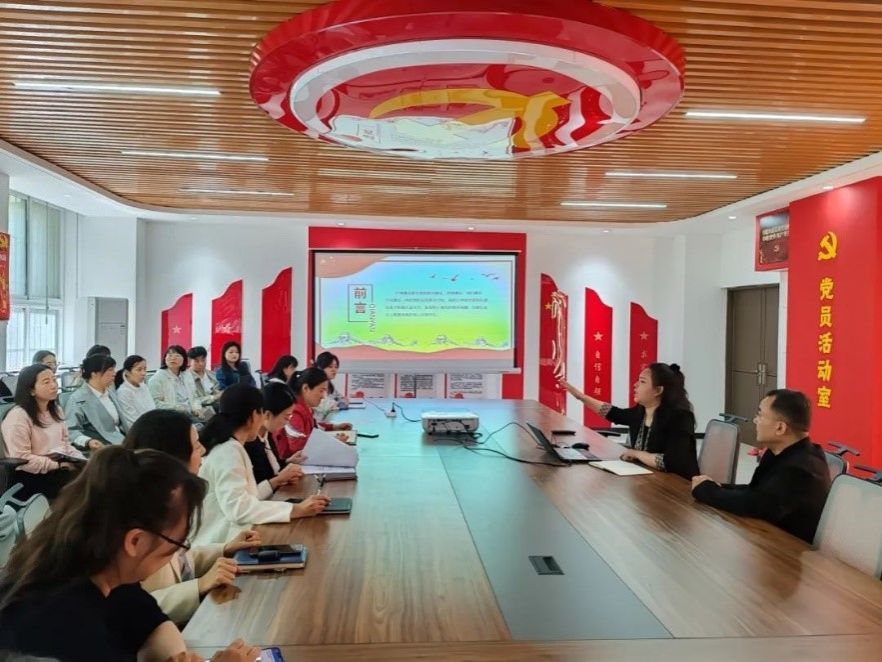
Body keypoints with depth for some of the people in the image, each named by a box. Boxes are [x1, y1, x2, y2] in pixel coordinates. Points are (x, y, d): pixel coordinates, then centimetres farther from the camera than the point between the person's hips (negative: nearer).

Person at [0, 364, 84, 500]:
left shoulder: (56, 410, 13)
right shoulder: (18, 417, -13)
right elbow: (22, 460, -18)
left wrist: (82, 461, -3)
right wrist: (60, 464, -18)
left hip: (59, 471, 7)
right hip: (30, 478, -7)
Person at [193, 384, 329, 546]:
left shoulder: (227, 446, 11)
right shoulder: (228, 450, -18)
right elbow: (238, 508, -29)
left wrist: (276, 481, 13)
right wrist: (296, 510, -30)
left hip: (225, 538, 9)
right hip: (221, 544, -9)